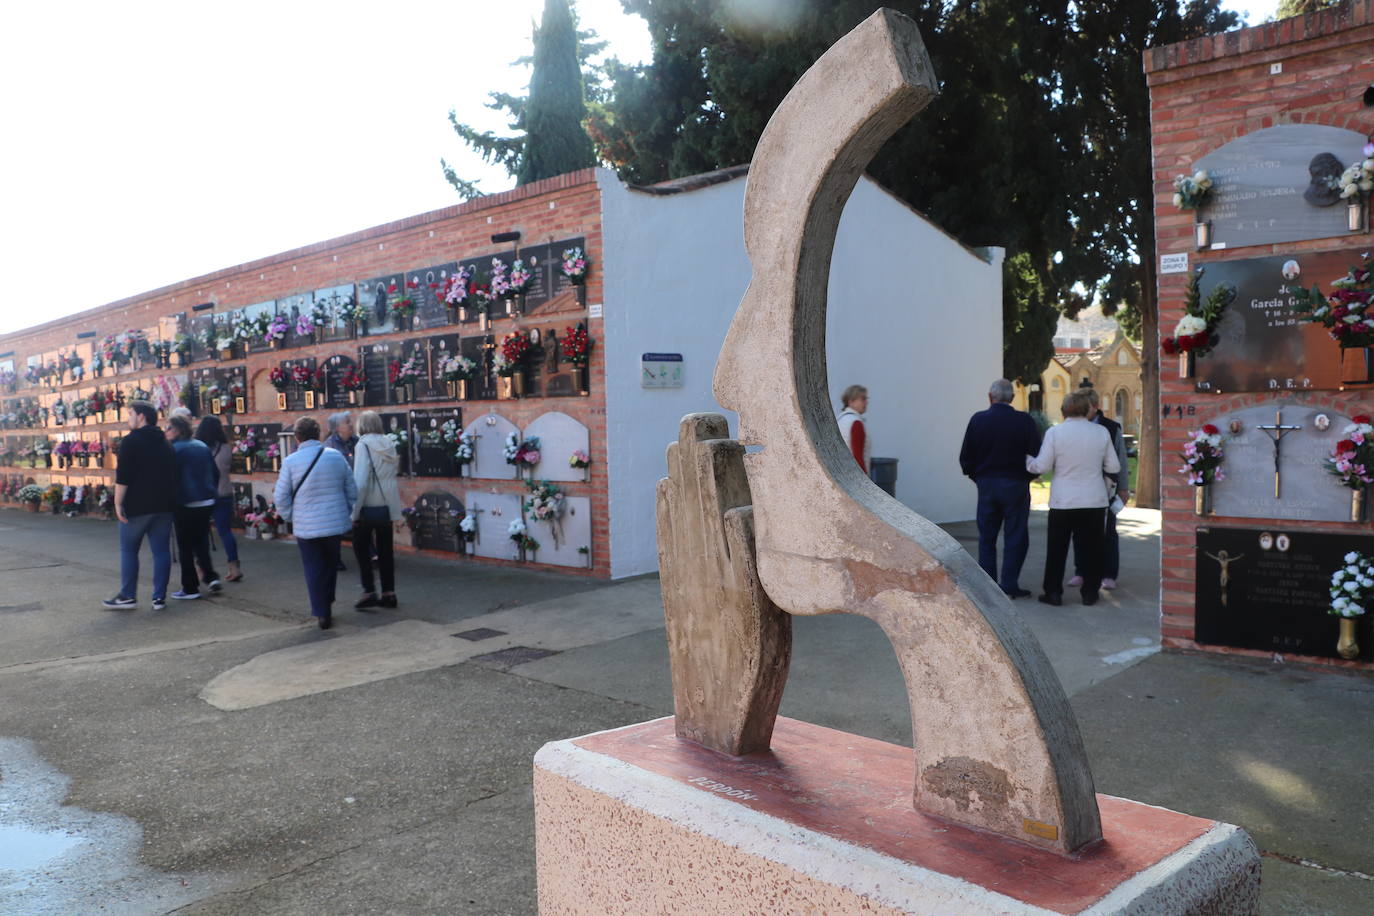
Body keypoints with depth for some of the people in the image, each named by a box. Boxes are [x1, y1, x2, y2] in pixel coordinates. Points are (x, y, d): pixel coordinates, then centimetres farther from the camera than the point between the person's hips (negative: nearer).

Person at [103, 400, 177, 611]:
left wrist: (118, 503, -11)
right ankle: (159, 597, 4)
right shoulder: (165, 443, 14)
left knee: (128, 550, 6)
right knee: (161, 550, 4)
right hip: (164, 505, 6)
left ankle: (127, 595, 8)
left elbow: (122, 476, -14)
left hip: (137, 506, -6)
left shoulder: (131, 441, -7)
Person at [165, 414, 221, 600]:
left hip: (185, 505, -6)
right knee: (201, 541, 19)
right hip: (207, 503, 6)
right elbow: (216, 473, 13)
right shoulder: (202, 446, 9)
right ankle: (211, 576, 8)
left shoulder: (175, 449, -10)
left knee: (185, 547, 3)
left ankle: (190, 588, 7)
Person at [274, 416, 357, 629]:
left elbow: (280, 497, -7)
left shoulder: (291, 462, -10)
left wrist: (291, 518, 8)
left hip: (306, 526, -2)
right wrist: (346, 512, 17)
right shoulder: (336, 456, -2)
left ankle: (322, 614, 8)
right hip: (336, 523, 2)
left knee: (314, 570, 8)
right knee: (331, 565, 19)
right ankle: (327, 606, 30)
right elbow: (352, 491, 4)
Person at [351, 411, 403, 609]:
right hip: (387, 507, 5)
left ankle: (369, 592, 3)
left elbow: (360, 481, -17)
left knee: (361, 549, 8)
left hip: (368, 507, -5)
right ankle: (389, 594, 15)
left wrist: (354, 511, -12)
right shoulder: (389, 444, 6)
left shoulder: (364, 445, -12)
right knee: (385, 550, 12)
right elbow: (393, 478, 7)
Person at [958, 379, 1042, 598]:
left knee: (986, 537, 12)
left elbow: (965, 458, -2)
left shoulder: (978, 420, -3)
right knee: (1015, 537, 6)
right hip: (1015, 485, -2)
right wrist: (1027, 477, 9)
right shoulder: (1024, 421, -8)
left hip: (986, 484, 2)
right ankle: (1009, 585, 4)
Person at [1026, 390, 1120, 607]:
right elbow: (1114, 467, 3)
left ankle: (1053, 593, 12)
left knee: (1057, 548, 9)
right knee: (1091, 548, 10)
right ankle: (1090, 592, 16)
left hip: (1063, 501, -1)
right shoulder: (1101, 432, -2)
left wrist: (1027, 459, 11)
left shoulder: (1054, 432, -9)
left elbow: (1042, 466, -8)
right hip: (1094, 500, 2)